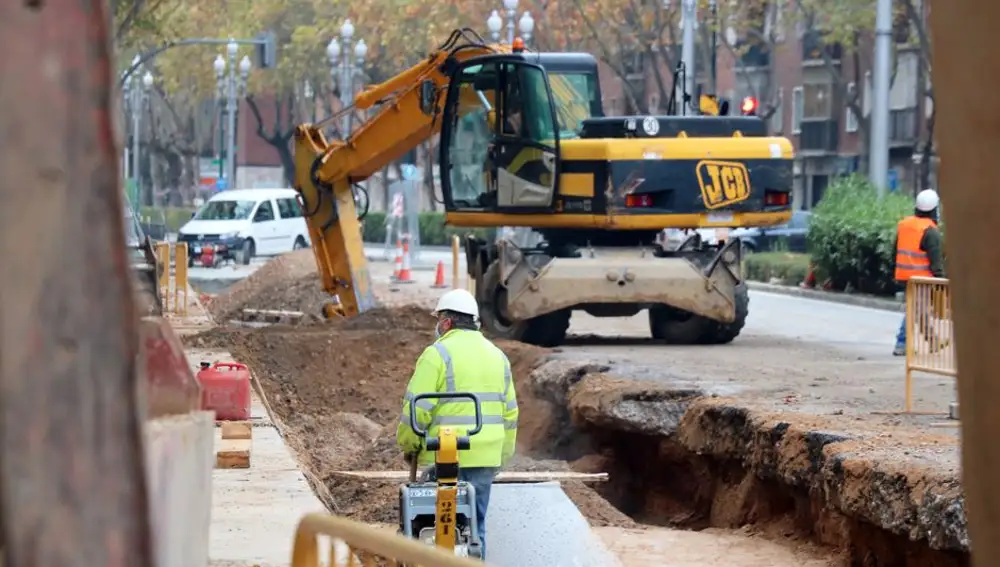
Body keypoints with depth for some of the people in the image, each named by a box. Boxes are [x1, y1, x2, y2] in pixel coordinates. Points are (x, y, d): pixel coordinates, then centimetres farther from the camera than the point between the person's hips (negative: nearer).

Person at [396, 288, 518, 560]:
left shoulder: (438, 354, -7)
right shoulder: (497, 356, 14)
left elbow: (417, 407, -11)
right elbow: (509, 412, 18)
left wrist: (408, 444, 4)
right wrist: (503, 455, 24)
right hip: (486, 456, 6)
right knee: (476, 524, 10)